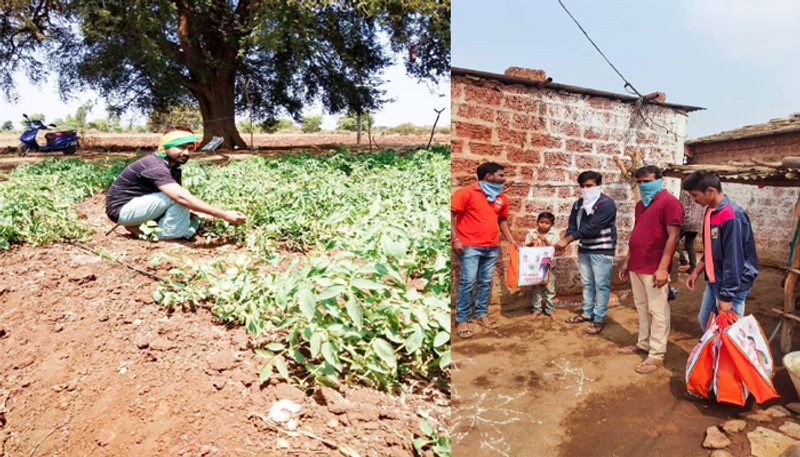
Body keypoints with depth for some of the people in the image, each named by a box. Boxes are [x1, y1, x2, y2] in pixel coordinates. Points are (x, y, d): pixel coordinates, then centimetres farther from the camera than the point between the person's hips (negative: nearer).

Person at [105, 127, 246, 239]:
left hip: (137, 205, 9)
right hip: (122, 209, -9)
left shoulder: (173, 167, 3)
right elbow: (182, 197, -40)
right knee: (178, 198, -26)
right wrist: (224, 215, -43)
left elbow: (184, 195, -1)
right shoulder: (155, 166, -27)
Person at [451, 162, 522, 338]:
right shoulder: (466, 192, -8)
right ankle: (461, 320, 4)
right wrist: (455, 239, -16)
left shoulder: (501, 198, 10)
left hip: (492, 247, 6)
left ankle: (481, 313, 26)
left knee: (486, 282, 12)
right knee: (468, 282, -5)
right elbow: (451, 215, -9)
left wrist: (511, 239, 13)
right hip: (470, 247, -6)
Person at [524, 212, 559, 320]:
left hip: (549, 265, 0)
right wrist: (531, 243, -17)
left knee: (550, 288, 7)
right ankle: (536, 309, 19)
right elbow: (525, 246, 2)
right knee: (536, 288, 8)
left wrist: (545, 240, -21)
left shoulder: (554, 234, -1)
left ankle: (550, 310, 20)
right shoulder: (532, 232, 1)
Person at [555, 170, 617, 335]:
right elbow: (572, 225, 2)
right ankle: (587, 313, 28)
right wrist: (565, 241, -19)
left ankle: (599, 318, 9)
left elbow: (591, 228, -24)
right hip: (584, 250, 7)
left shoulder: (606, 203, -17)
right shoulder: (579, 204, 7)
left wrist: (567, 240, -26)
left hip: (602, 251, -7)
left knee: (601, 285, 0)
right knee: (587, 283, 15)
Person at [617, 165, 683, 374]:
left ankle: (656, 355, 8)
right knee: (642, 308, 16)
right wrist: (627, 261, 17)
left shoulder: (669, 202, -9)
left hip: (654, 269, -8)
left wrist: (663, 268, -20)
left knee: (657, 311, 1)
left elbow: (673, 236, -15)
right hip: (636, 266, 8)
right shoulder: (641, 204, 16)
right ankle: (643, 343, 28)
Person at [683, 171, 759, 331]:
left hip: (732, 286, -9)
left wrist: (727, 296, -22)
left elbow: (733, 260, -24)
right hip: (713, 282, 9)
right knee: (704, 321, 18)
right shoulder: (710, 211, 5)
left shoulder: (732, 216, -23)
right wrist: (696, 271, 11)